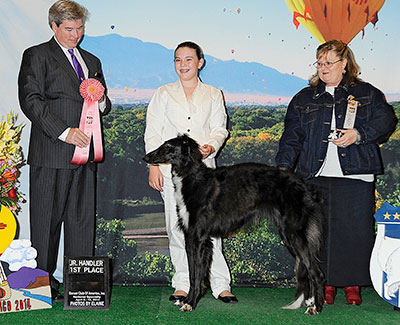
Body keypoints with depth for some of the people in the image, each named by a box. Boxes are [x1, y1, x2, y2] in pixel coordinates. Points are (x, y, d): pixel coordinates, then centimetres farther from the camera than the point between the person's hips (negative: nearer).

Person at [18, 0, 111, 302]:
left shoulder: (92, 61, 22)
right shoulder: (36, 56, 2)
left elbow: (105, 107, 25)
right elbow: (31, 101, -9)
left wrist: (101, 98, 0)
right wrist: (64, 132, -17)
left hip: (85, 152, 6)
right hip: (51, 154, -5)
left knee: (83, 219, 7)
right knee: (47, 219, 1)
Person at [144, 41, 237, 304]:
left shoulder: (213, 95, 14)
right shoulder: (164, 94, 13)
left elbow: (220, 129, 10)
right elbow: (152, 133, 8)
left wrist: (211, 146, -12)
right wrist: (154, 166, -1)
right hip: (171, 168, 1)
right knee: (177, 227, 0)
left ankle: (221, 285, 0)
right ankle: (183, 284, 10)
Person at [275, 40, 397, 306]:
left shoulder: (367, 93, 12)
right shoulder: (305, 98, 16)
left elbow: (386, 120, 4)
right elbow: (292, 136, 12)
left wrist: (359, 134, -11)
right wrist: (284, 166, -1)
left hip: (355, 175, -1)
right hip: (316, 175, 2)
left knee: (355, 230, -2)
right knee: (320, 230, -1)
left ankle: (353, 284, 11)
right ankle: (326, 284, 11)